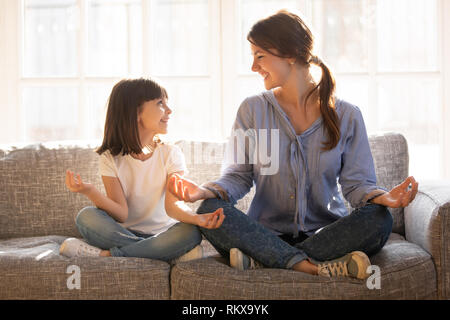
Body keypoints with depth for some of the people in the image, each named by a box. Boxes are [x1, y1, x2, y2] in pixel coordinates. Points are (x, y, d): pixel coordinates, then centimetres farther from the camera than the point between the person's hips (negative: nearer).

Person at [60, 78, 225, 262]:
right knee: (87, 217, -26)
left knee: (190, 232, -31)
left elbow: (173, 204, -15)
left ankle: (105, 255, -26)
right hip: (123, 234, 0)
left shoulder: (170, 153, -1)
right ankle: (173, 256, -28)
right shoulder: (111, 158, -2)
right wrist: (90, 191, -32)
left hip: (162, 234, 0)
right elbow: (121, 214, -13)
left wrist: (197, 219, -38)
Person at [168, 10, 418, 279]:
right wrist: (207, 190, -20)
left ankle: (260, 261, -29)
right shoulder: (252, 110, 5)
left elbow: (356, 182, -1)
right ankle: (315, 267, -35)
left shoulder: (346, 115, 2)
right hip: (267, 232, 0)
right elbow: (239, 175, 2)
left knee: (378, 219, -29)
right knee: (209, 212, -27)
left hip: (325, 232, 0)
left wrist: (382, 197, -24)